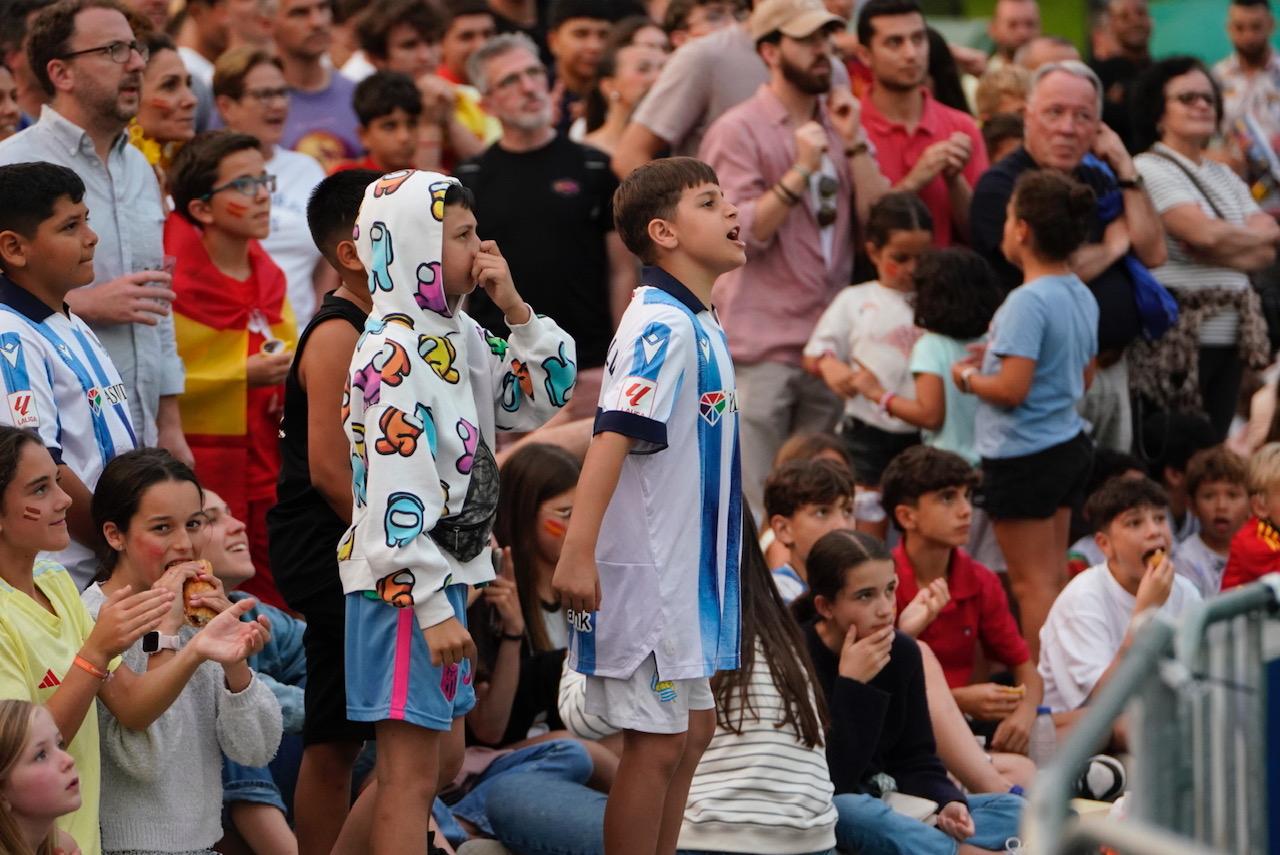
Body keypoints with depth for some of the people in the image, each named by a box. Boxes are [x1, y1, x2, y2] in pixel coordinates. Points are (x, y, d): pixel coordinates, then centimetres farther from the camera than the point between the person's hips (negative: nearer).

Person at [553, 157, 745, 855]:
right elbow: (612, 437, -26)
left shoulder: (699, 325, 13)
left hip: (688, 570, 10)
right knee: (656, 744, -4)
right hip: (648, 570, -10)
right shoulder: (661, 326, -17)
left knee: (691, 730, 15)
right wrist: (577, 552, -33)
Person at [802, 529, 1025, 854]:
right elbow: (827, 783, -23)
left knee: (1014, 810, -5)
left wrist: (949, 804, -15)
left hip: (885, 803, 7)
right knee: (868, 818, -41)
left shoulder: (902, 653, 2)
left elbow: (915, 760, 6)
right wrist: (852, 684, -27)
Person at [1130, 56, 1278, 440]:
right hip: (1176, 341, -7)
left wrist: (1217, 248, -12)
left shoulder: (1223, 176, 17)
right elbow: (1206, 233, -19)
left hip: (1231, 336, 7)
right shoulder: (1149, 170, -7)